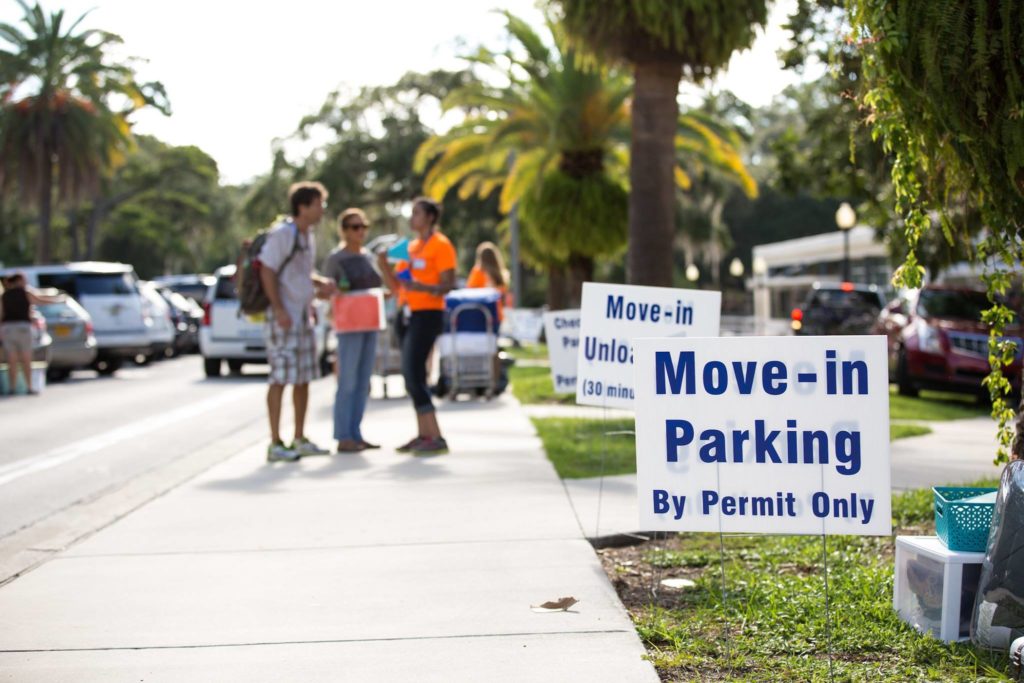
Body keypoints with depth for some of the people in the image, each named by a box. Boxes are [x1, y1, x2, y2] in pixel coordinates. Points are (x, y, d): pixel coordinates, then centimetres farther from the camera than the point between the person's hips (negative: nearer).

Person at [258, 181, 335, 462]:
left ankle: (300, 440, 21)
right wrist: (279, 309, -21)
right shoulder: (282, 233, -13)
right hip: (283, 317, -9)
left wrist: (320, 282, 6)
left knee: (303, 379, 12)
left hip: (303, 316, 9)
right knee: (280, 379, -7)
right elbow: (267, 272, -17)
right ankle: (275, 444, -4)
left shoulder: (309, 235, 15)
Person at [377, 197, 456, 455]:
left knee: (414, 375, -14)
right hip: (410, 315, 9)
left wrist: (423, 287, -30)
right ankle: (423, 434, 16)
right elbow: (396, 285, 17)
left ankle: (436, 438, -14)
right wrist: (384, 265, 0)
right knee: (412, 375, 9)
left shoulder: (440, 245, -7)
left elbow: (448, 285, -14)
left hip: (428, 315, -9)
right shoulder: (411, 247, 17)